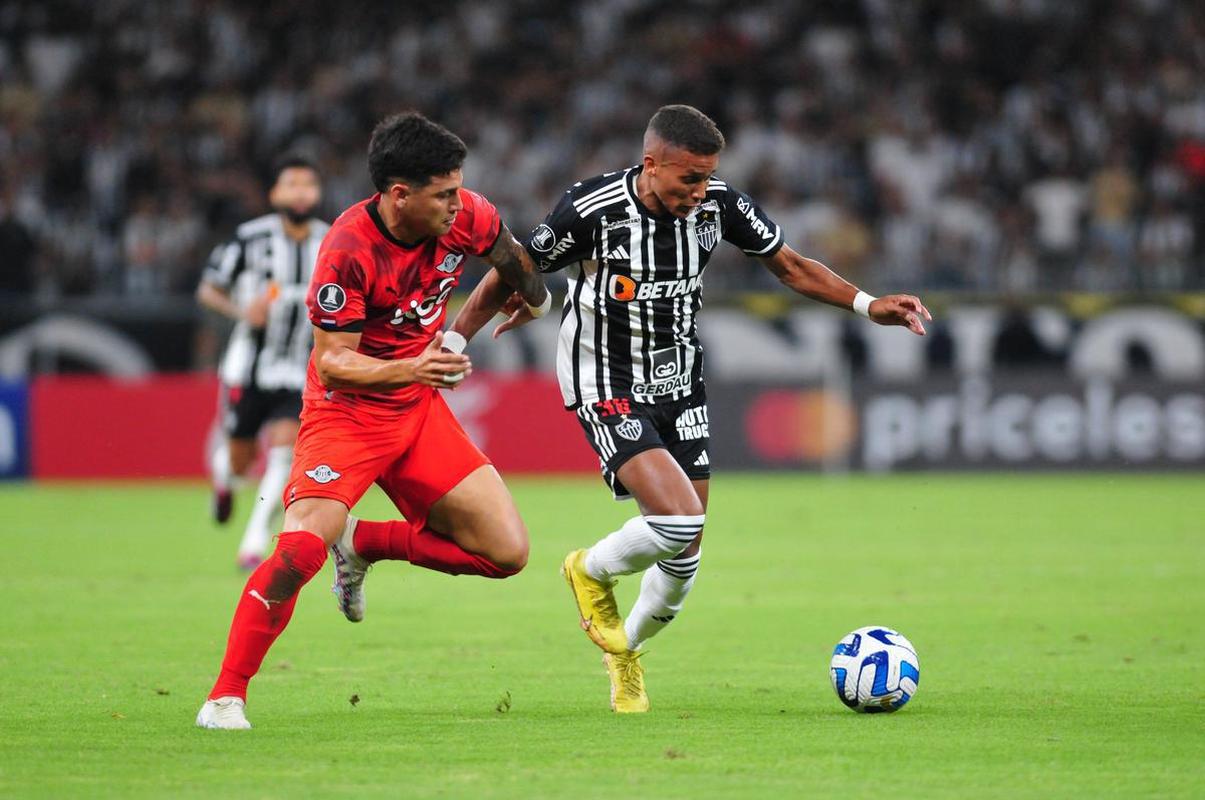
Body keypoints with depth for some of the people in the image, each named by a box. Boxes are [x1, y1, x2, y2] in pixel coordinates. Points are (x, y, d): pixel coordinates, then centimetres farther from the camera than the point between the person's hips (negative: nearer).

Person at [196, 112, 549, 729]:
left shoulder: (465, 217, -10)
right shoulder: (349, 249, -25)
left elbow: (510, 256, 14)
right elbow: (332, 361, -24)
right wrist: (409, 368, -38)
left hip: (420, 408, 6)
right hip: (346, 410, -6)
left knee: (506, 552, -4)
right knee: (300, 550, -27)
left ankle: (365, 544, 17)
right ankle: (225, 697, -12)